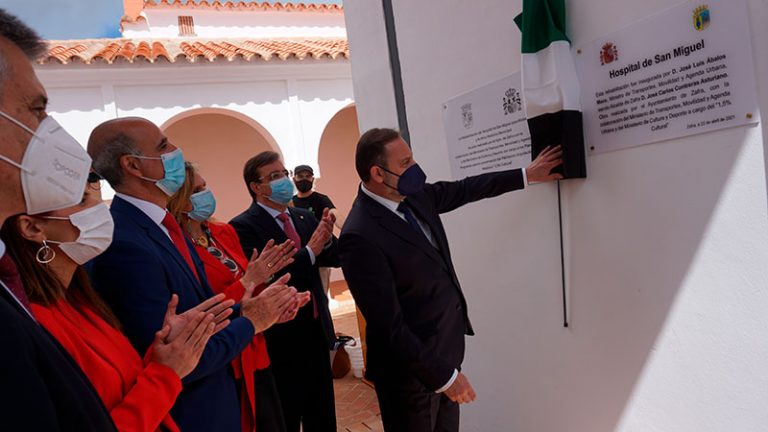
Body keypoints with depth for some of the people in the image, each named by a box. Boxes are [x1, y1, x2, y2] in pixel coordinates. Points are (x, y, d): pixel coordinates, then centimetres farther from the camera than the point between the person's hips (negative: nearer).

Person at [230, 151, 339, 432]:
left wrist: (326, 240, -15)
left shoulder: (305, 217, 7)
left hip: (317, 329, 6)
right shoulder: (243, 227, -14)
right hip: (283, 339, -6)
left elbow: (334, 259, 5)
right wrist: (309, 251, -26)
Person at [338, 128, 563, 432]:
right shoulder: (360, 237, -27)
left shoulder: (415, 196, -2)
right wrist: (444, 375, -20)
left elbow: (464, 190, 15)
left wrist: (526, 175, 20)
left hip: (447, 348, 8)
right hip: (413, 369, -7)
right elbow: (389, 325, -25)